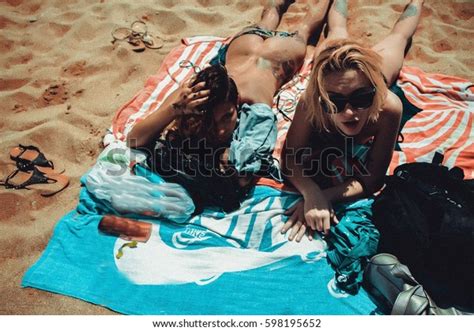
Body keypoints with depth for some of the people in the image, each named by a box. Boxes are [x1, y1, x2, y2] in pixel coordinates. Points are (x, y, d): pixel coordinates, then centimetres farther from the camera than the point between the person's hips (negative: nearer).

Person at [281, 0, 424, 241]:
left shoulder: (388, 107, -52)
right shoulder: (309, 102, -51)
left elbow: (373, 179, -43)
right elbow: (290, 156, -40)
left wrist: (326, 195, -60)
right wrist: (312, 193, -61)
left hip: (378, 66, 1)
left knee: (398, 36, 35)